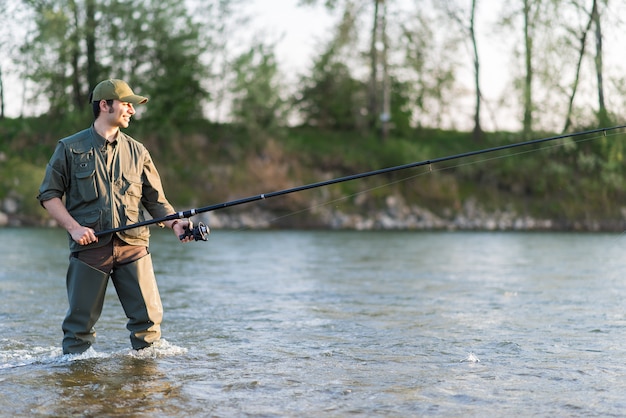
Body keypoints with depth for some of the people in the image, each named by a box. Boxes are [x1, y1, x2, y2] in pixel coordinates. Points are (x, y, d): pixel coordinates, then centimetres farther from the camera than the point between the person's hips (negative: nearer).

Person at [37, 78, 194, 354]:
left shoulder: (137, 152, 13)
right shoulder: (70, 149, 5)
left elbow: (155, 199, 13)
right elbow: (49, 194, 4)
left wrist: (174, 223, -6)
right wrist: (73, 227, -10)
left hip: (133, 246, 2)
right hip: (89, 247, -2)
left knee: (148, 317, -2)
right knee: (80, 322, 0)